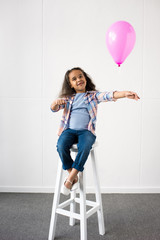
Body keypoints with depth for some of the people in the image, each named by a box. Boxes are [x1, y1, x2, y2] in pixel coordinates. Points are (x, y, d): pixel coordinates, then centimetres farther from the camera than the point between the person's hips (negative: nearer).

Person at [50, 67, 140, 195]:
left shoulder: (93, 95, 9)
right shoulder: (67, 98, 15)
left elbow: (108, 95, -8)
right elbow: (54, 109, 7)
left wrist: (125, 93, -26)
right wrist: (56, 103, -18)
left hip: (86, 130, -2)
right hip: (69, 130, 2)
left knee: (84, 148, -32)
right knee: (61, 146, -27)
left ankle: (70, 179, -17)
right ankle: (74, 177, -8)